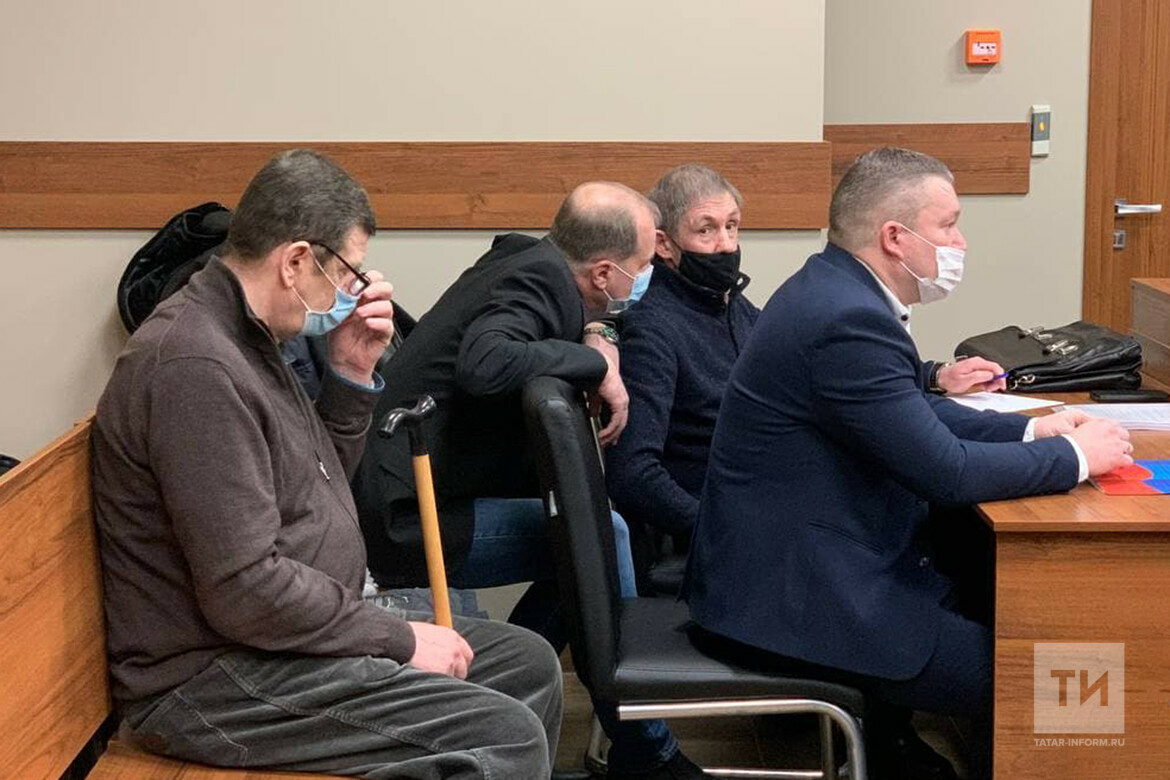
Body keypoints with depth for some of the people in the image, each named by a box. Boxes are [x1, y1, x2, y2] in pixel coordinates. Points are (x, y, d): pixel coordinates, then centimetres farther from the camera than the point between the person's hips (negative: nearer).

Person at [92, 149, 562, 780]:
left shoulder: (242, 340, 10)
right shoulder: (198, 368, -23)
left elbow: (316, 484, 20)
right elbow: (244, 591, -26)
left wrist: (351, 377, 4)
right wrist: (400, 639, -15)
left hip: (284, 634, 11)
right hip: (213, 681, -11)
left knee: (528, 663, 11)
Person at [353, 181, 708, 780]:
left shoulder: (529, 260, 9)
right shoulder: (539, 279, -18)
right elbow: (483, 363, -35)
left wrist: (591, 338, 1)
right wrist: (596, 362, -23)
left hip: (393, 500, 10)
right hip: (410, 521, -10)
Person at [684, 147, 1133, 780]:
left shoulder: (834, 290, 8)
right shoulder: (849, 322, -23)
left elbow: (916, 413, 20)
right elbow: (948, 472, -23)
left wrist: (1032, 430, 9)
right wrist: (1077, 457, -9)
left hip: (785, 561, 11)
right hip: (793, 600, -11)